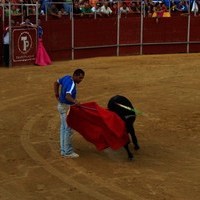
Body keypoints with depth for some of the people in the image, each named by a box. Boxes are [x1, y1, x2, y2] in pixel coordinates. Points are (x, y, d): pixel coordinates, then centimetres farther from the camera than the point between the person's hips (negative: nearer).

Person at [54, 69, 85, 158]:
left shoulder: (67, 77, 0)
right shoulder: (72, 84, -26)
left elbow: (56, 83, 12)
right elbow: (68, 96, -42)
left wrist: (57, 95, 10)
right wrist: (74, 101, -59)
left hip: (61, 105, 10)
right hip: (67, 108, -10)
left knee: (63, 128, 15)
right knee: (68, 129, -3)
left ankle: (63, 150, 22)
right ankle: (68, 152, 2)